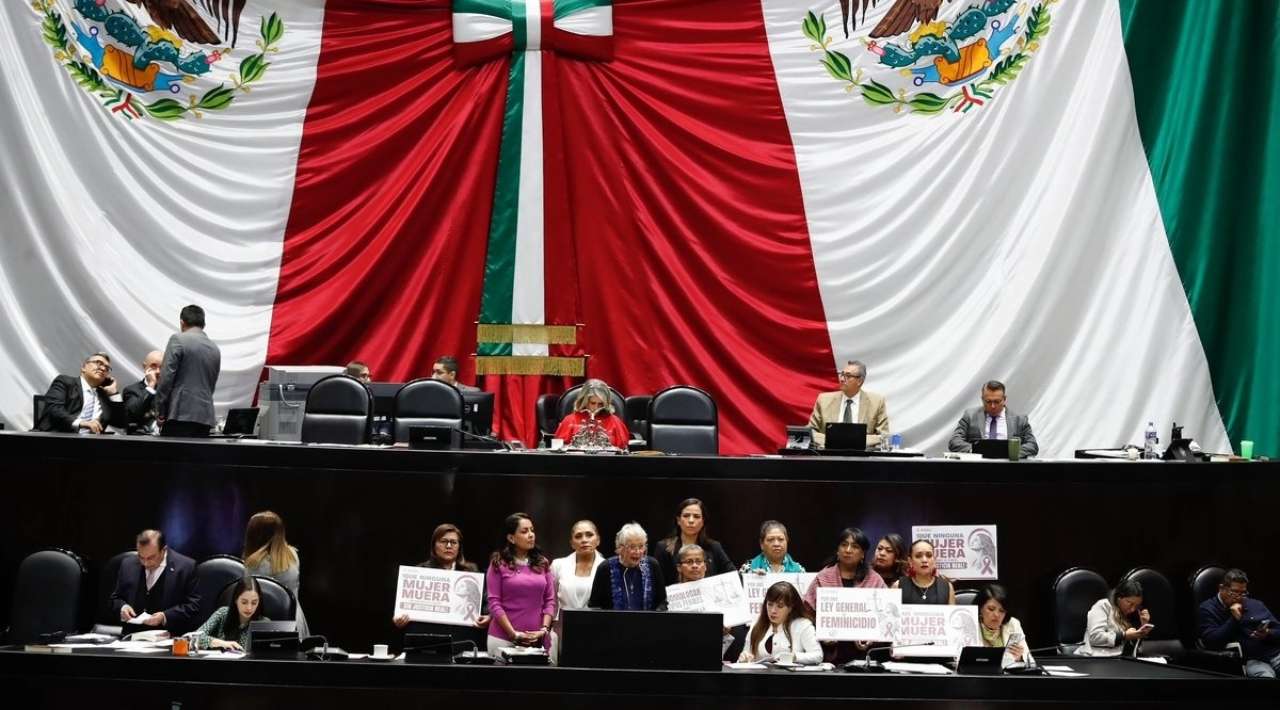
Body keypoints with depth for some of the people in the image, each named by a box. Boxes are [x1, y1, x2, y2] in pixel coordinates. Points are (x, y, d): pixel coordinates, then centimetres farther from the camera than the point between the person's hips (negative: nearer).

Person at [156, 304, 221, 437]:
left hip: (180, 414, -6)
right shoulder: (215, 349, 15)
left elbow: (166, 377, -8)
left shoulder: (178, 339, -2)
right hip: (205, 416, 6)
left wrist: (159, 411, -3)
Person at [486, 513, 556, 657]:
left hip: (537, 639, 3)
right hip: (504, 638, -3)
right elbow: (494, 602, -5)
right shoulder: (499, 564, 0)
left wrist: (544, 629, -6)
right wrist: (514, 634, -11)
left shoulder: (543, 563, 11)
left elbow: (550, 600, 8)